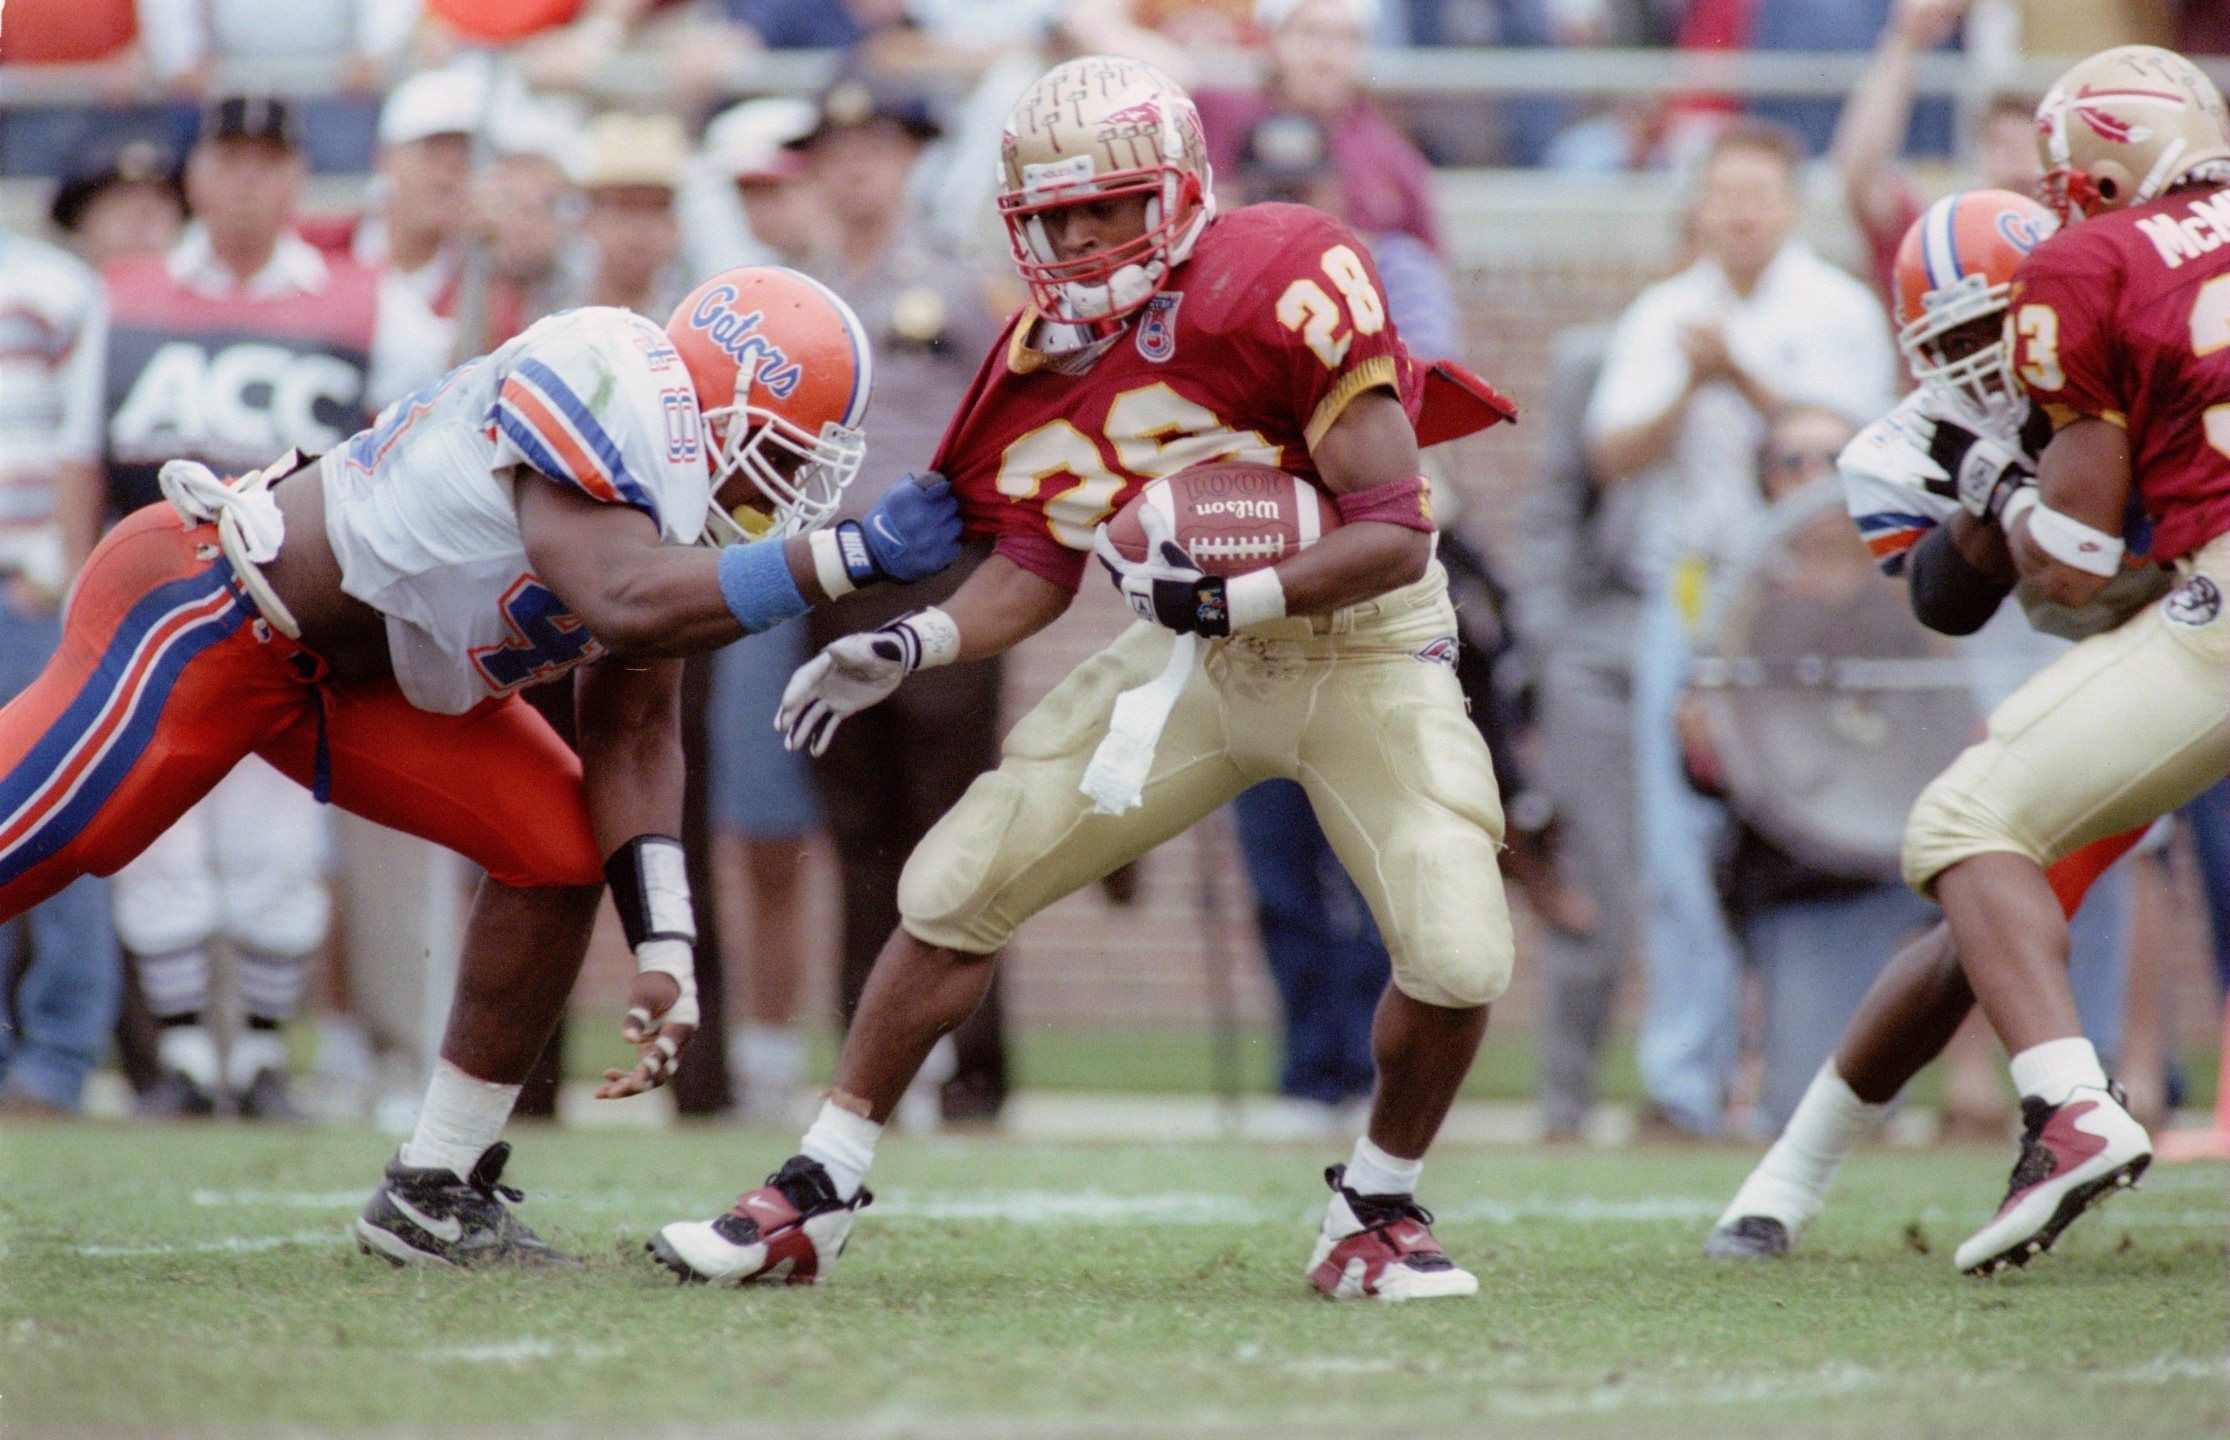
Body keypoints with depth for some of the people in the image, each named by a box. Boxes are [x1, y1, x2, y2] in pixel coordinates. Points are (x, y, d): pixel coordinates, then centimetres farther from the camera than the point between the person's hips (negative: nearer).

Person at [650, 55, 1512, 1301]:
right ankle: (817, 1195, 10)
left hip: (1361, 648, -5)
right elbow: (1035, 570, 6)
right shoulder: (1046, 367, -6)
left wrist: (1230, 598, -33)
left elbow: (1397, 534, -25)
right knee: (958, 888, -2)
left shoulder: (1278, 289, -25)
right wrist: (911, 647, -10)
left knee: (1459, 958, -21)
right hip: (1196, 653, 5)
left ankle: (1379, 1208, 6)